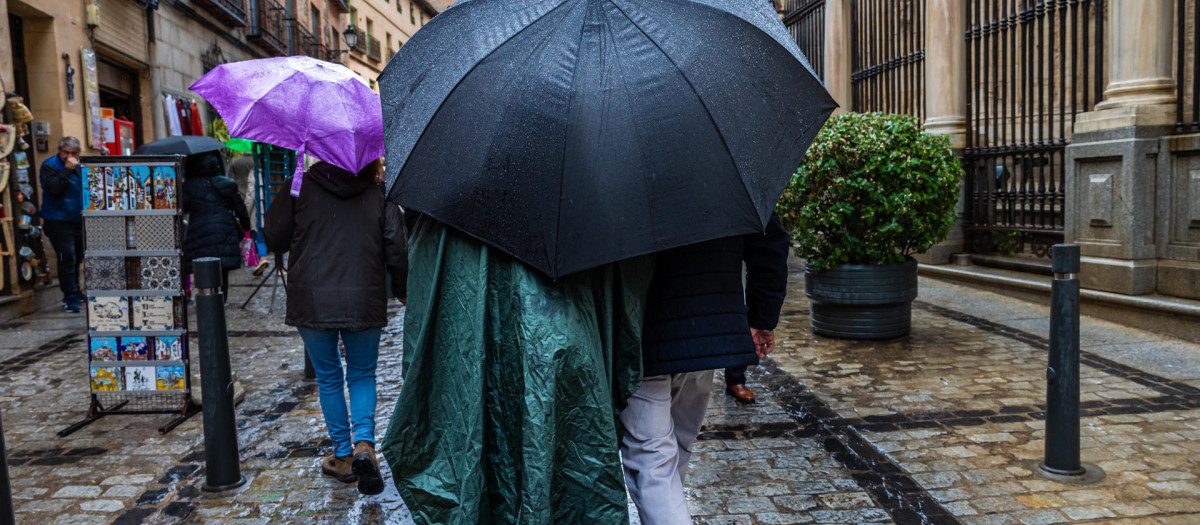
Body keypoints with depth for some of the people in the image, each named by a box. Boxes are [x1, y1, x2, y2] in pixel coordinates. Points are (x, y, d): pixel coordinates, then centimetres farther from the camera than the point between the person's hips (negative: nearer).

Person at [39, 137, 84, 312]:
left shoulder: (80, 166, 13)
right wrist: (67, 169, -26)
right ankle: (70, 298, -8)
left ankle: (74, 294, 27)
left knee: (77, 258, 14)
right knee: (67, 258, -12)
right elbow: (54, 188, -24)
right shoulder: (50, 166, -8)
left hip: (78, 221, 7)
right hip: (58, 222, -7)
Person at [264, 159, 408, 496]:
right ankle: (364, 444, -5)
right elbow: (397, 249, 0)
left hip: (312, 301, 0)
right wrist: (402, 290, 15)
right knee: (362, 374, 16)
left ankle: (343, 456, 21)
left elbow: (274, 238, 3)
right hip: (364, 303, 1)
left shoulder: (299, 187, 0)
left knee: (328, 378, 14)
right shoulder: (379, 194, 2)